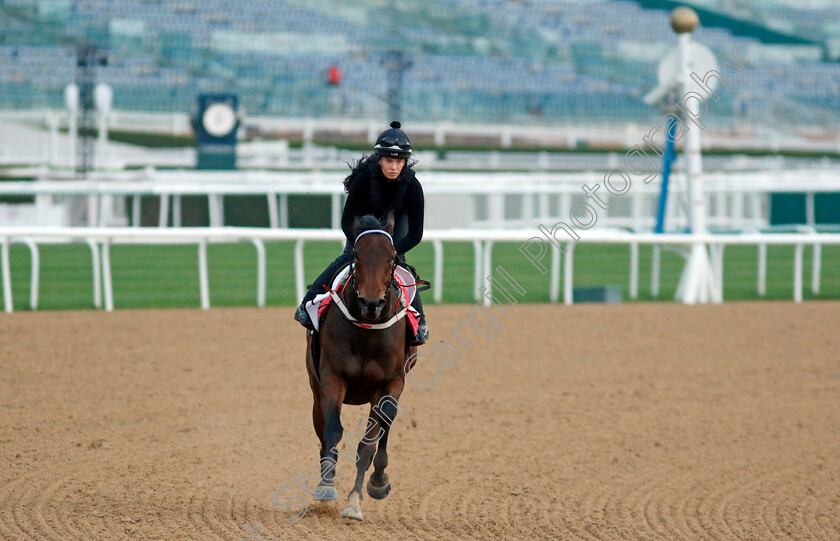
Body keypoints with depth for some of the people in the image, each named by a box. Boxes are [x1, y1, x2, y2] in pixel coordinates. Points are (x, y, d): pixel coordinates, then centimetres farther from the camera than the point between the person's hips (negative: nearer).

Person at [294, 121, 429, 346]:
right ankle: (308, 304, -10)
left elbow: (415, 234, -29)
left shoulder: (412, 186, -33)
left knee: (398, 262, -17)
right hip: (365, 219, 0)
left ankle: (418, 320, -6)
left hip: (396, 220, 0)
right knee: (350, 256, -18)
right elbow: (347, 221, -30)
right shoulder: (365, 178, -36)